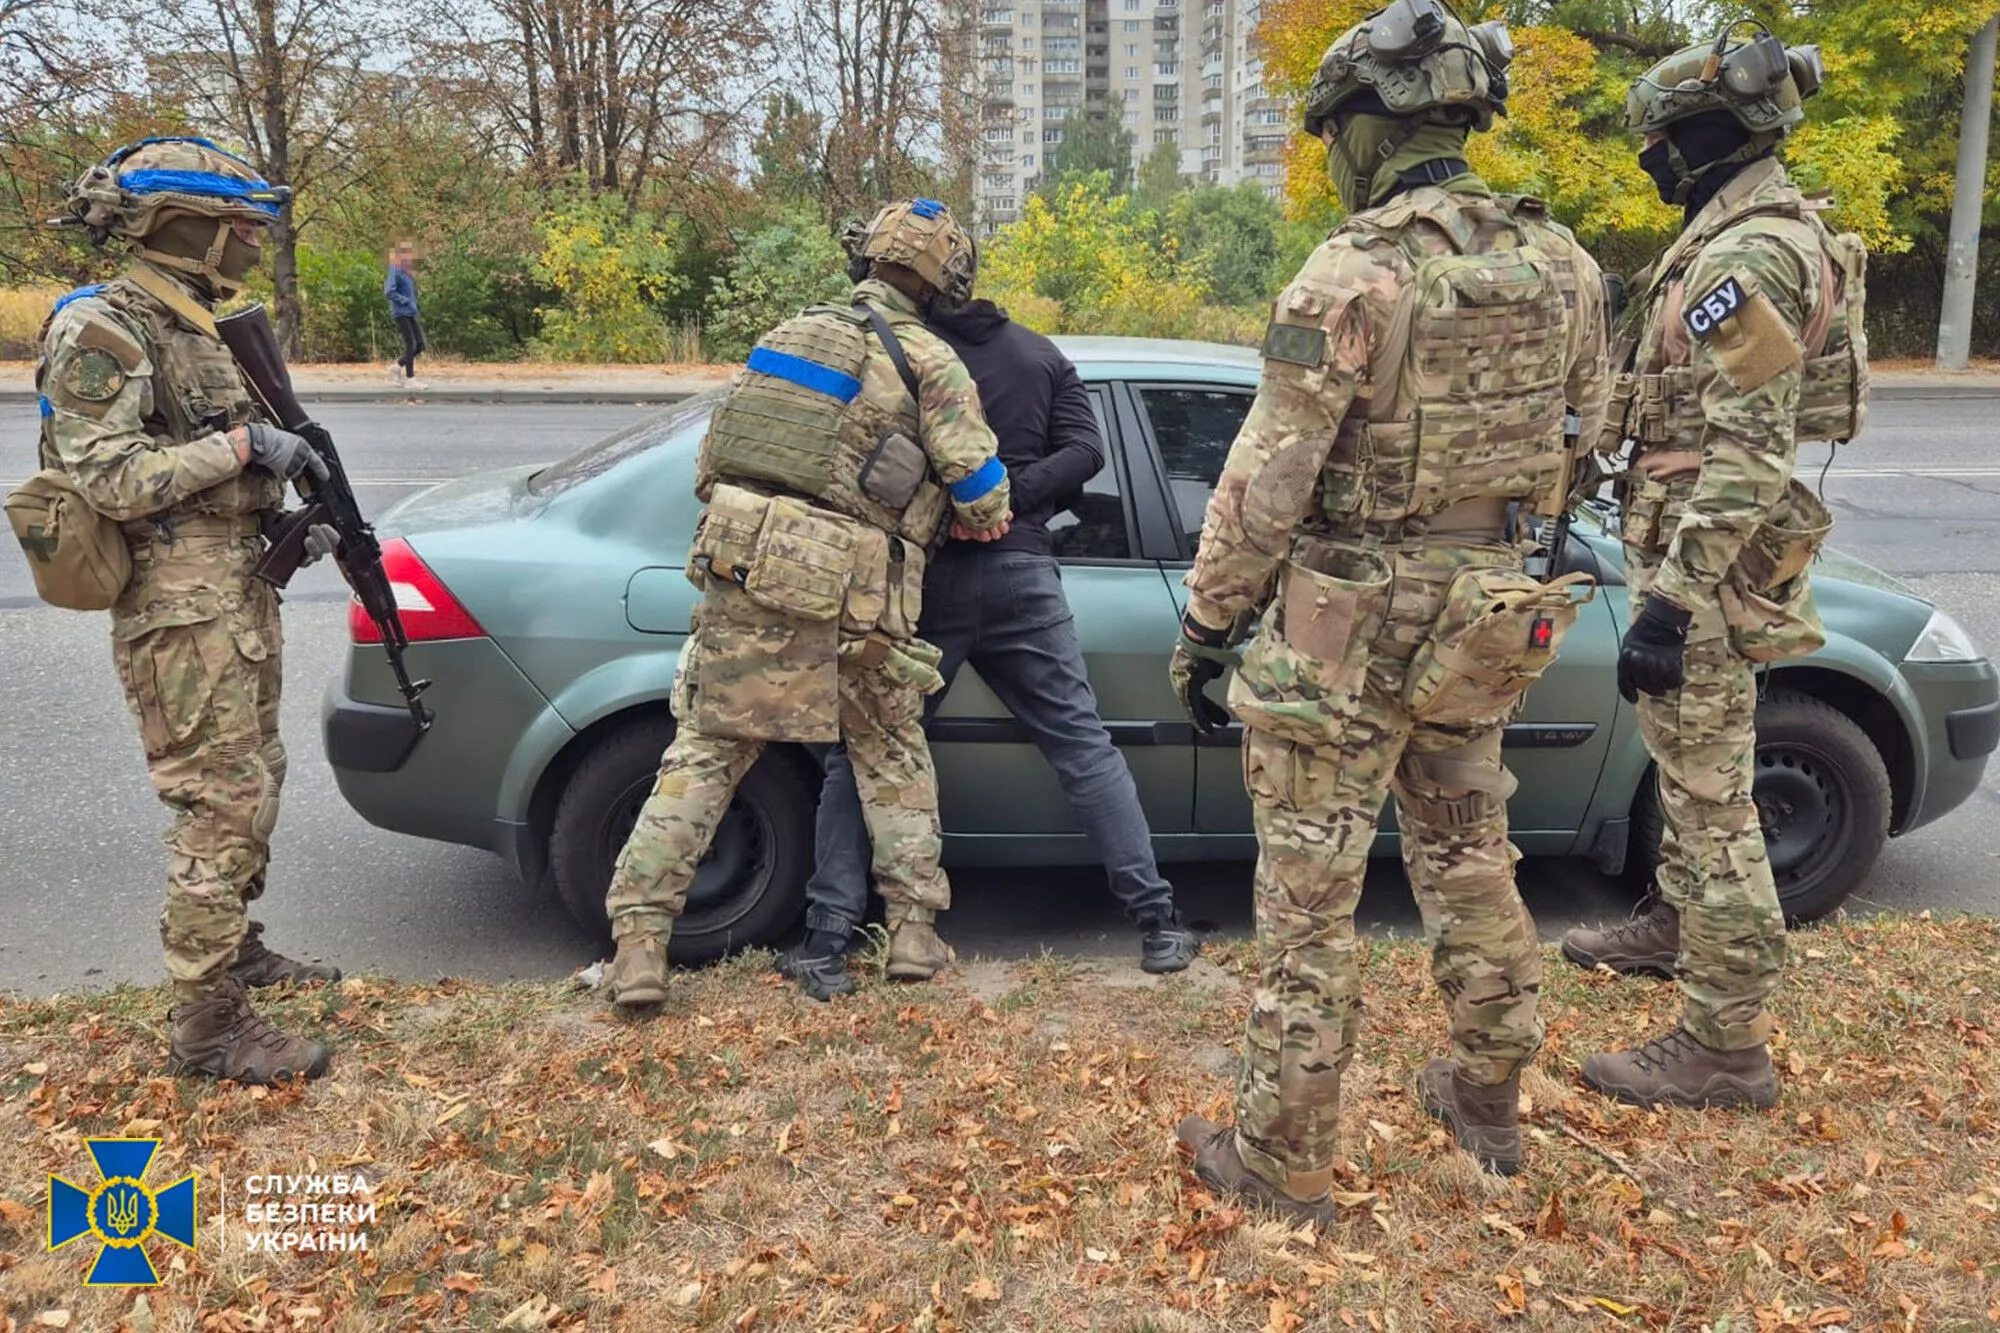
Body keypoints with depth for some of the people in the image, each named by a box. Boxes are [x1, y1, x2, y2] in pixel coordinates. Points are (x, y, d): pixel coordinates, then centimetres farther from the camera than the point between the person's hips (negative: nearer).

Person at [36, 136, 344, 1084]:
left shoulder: (195, 326, 14)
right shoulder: (99, 329, -13)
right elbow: (109, 481, -21)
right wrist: (243, 445, -18)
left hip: (242, 597, 9)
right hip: (182, 613, -9)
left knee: (252, 787, 18)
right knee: (224, 806, -8)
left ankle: (234, 951, 35)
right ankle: (205, 1027, 1)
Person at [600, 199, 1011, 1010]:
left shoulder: (791, 333, 16)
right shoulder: (929, 362, 0)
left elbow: (712, 463, 19)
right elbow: (983, 496, -3)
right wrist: (983, 517, 18)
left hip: (743, 574, 3)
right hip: (850, 599, -3)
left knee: (704, 753, 9)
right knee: (893, 757, 18)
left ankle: (639, 944, 5)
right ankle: (915, 929, 19)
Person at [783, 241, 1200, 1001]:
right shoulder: (1040, 355, 12)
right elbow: (1086, 451, 0)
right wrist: (1010, 500, -8)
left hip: (922, 577, -3)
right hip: (1022, 574, 3)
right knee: (1085, 747, 10)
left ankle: (826, 947, 4)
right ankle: (1158, 923, 11)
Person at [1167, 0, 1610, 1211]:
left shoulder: (1354, 273, -17)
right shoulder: (1565, 265, 3)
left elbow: (1267, 478, -17)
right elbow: (1583, 438, 12)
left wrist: (1205, 624, -7)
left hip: (1347, 623, -6)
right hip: (1486, 619, 7)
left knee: (1310, 895, 5)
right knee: (1469, 858, 23)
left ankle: (1285, 1159, 18)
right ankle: (1491, 1101, 39)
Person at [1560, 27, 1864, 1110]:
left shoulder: (1750, 256, -19)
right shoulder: (1748, 239, 14)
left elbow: (1744, 458, -25)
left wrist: (1670, 601, -27)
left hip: (1707, 568, -11)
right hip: (1696, 553, 11)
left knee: (1709, 797, -5)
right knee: (1688, 769, 23)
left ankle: (1725, 1048, 4)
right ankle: (1675, 928, 42)